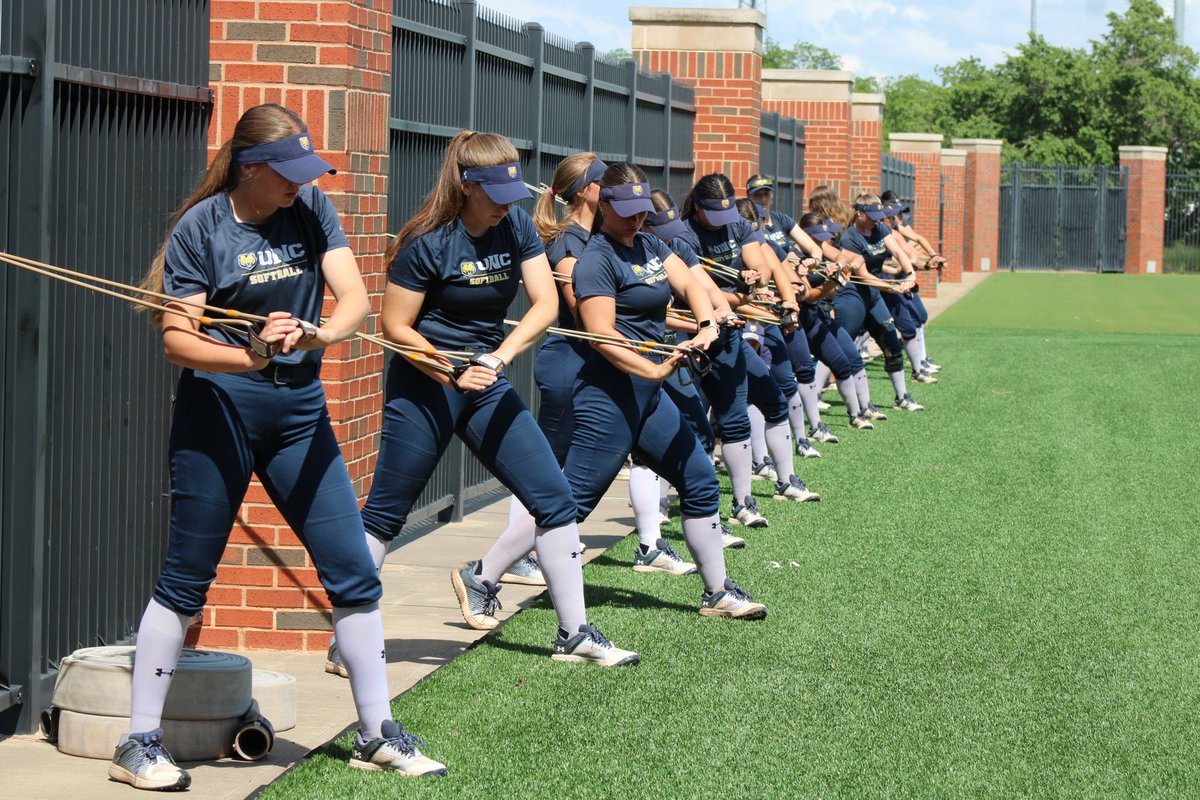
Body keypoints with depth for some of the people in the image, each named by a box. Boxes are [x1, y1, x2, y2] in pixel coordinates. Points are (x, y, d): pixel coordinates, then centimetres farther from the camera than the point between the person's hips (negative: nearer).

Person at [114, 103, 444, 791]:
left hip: (300, 412, 4)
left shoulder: (312, 209, 3)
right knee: (186, 580, 0)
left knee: (354, 572, 2)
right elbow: (177, 340, -12)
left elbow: (355, 297, -7)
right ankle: (139, 744, 10)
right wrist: (251, 355, -30)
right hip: (218, 411, -4)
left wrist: (320, 333, -29)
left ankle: (379, 735, 14)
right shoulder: (200, 226, -7)